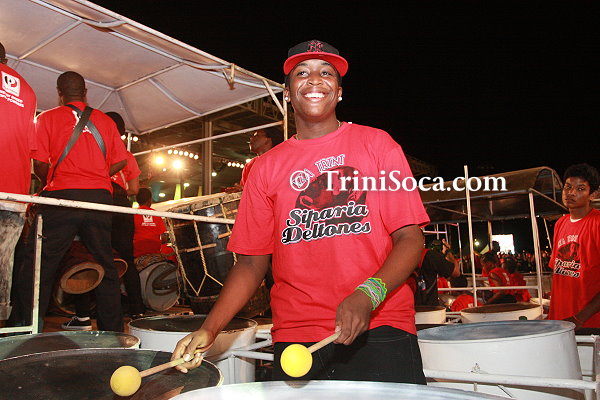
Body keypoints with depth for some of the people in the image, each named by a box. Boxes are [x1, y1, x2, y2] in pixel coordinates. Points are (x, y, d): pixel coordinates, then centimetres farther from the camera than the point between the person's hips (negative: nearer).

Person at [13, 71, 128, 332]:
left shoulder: (47, 118, 7)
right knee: (105, 264, 10)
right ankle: (113, 331, 14)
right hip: (100, 197, 3)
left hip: (63, 194, -3)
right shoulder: (105, 120, 15)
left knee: (39, 265, 3)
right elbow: (120, 161, 12)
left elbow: (40, 163, 0)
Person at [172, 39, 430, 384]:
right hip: (296, 335, 2)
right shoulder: (267, 167, 9)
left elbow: (410, 238, -2)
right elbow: (252, 261, 10)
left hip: (379, 328, -1)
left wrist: (368, 295, -19)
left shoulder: (376, 144, 4)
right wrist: (209, 329, -3)